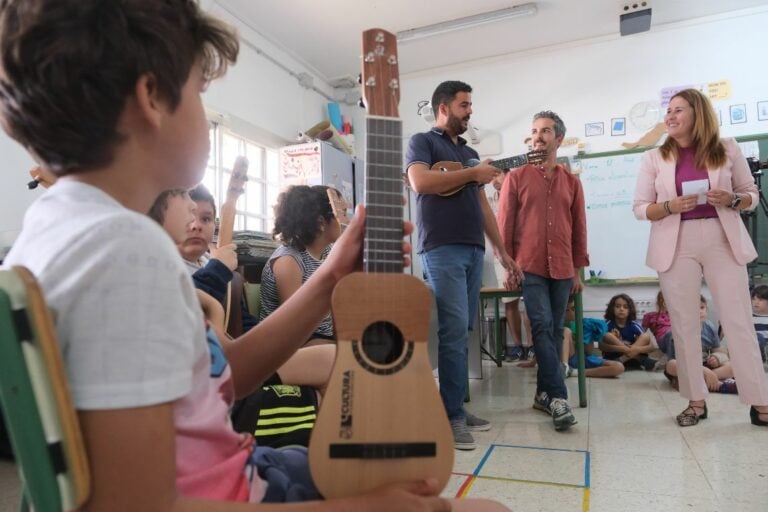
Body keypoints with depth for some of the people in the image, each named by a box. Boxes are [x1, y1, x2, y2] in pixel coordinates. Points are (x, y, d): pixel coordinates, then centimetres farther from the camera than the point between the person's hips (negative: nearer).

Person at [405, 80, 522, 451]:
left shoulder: (470, 153, 25)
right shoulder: (422, 142, 6)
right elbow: (420, 182, -15)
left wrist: (501, 249, 19)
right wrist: (472, 174, -6)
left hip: (474, 249, 7)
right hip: (441, 248, -7)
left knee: (461, 331, 7)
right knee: (454, 330, -11)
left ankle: (455, 407, 14)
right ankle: (451, 415, -4)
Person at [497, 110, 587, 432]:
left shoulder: (571, 182, 12)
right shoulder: (516, 178, 5)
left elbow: (579, 228, 13)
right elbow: (505, 225, 2)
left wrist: (578, 270, 10)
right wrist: (508, 266, -3)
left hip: (562, 269, 3)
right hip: (529, 267, -3)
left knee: (554, 331, 7)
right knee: (543, 328, -10)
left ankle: (544, 393, 17)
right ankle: (558, 396, -6)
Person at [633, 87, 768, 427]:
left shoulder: (727, 149, 5)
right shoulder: (655, 158, 5)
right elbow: (640, 208, 2)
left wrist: (731, 200, -12)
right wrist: (670, 206, -16)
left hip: (723, 240, 0)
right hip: (676, 245, 0)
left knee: (739, 321, 2)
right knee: (684, 324, 4)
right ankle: (696, 401, 15)